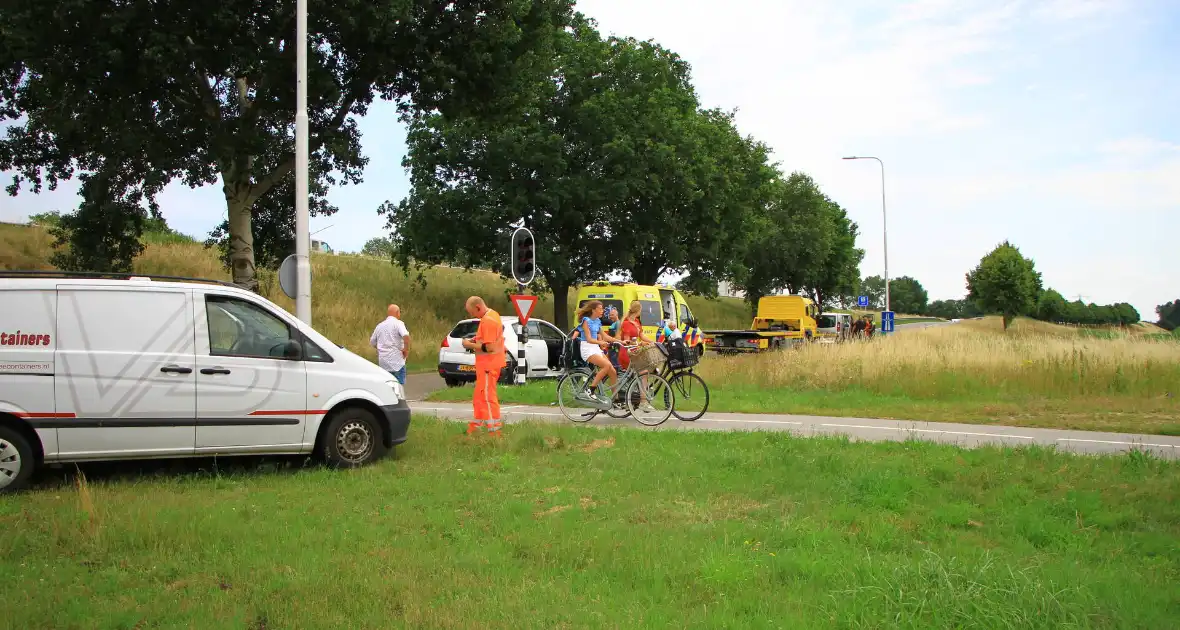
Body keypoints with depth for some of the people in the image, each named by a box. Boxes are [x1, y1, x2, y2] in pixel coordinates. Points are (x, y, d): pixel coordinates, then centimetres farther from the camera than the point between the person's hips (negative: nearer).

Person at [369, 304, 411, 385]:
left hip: (383, 363, 6)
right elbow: (406, 336, -24)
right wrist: (406, 349, -11)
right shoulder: (398, 323, -6)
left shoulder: (380, 326, 13)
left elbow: (372, 342, 21)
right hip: (397, 362, -6)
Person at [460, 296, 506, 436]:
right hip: (489, 363, 10)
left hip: (488, 365, -10)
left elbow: (489, 347, -27)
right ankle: (476, 425, 31)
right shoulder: (492, 315, 9)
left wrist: (470, 345, -15)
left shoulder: (487, 321, -23)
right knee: (480, 396, 20)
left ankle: (495, 431, -4)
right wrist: (476, 340, 9)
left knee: (487, 397, -6)